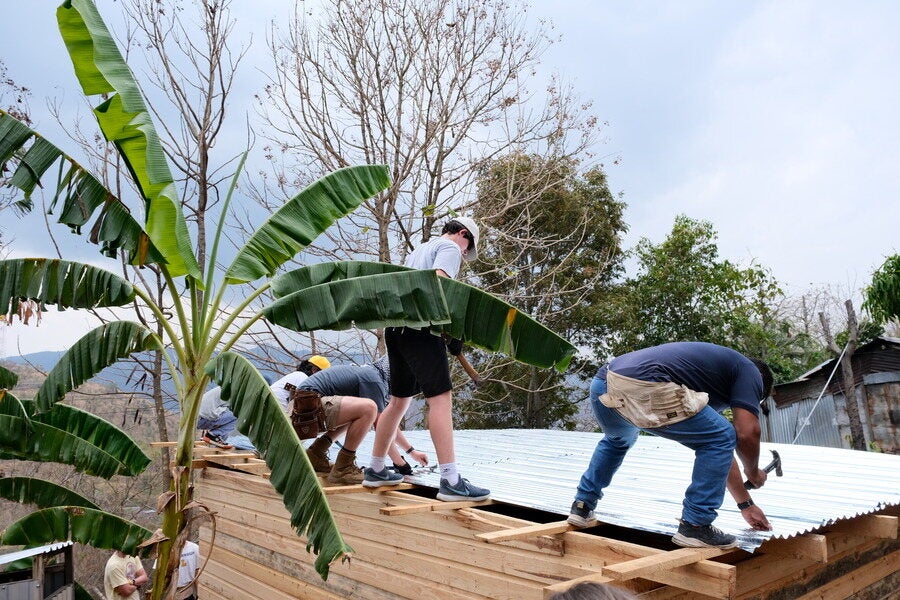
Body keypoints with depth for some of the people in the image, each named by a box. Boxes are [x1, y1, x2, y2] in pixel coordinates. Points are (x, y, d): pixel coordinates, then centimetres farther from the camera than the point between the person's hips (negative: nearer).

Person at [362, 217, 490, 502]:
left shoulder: (418, 250, 30)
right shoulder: (450, 248, 4)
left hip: (395, 326, 9)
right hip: (421, 327, -9)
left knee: (399, 400, 16)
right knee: (440, 398, -12)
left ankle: (375, 471, 24)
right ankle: (451, 482, -17)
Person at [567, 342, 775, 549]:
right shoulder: (749, 371, 20)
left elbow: (719, 452, 43)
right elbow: (747, 433, 7)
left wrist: (746, 504, 49)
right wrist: (753, 472, 29)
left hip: (602, 385, 9)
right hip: (643, 389, -9)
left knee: (616, 440, 40)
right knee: (720, 439, 10)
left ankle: (582, 507, 37)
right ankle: (695, 526, 11)